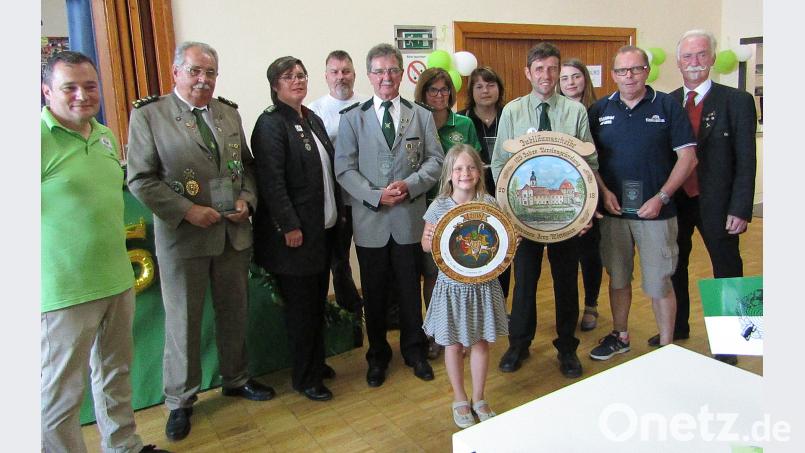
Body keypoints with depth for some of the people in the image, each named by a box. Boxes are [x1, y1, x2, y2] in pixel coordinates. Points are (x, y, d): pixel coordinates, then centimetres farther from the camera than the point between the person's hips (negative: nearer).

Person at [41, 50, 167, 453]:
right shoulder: (41, 138, -14)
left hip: (118, 280, 8)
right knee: (61, 393, 6)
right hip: (64, 291, -7)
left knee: (115, 372, 21)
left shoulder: (107, 137, 9)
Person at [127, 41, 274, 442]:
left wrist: (246, 199, -4)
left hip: (235, 233, 4)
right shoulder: (148, 115, -6)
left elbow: (246, 164, 14)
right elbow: (140, 179, -9)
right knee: (183, 320, 8)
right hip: (182, 236, -4)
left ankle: (235, 379, 38)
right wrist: (187, 210, -17)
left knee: (235, 312, 16)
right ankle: (180, 400, 26)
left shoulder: (229, 113, 8)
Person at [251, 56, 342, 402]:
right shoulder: (271, 124, -12)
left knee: (317, 301, 18)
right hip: (295, 231, -8)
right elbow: (271, 181, -18)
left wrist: (336, 214, 12)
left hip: (323, 228, 8)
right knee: (301, 306, 4)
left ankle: (316, 363, 35)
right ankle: (305, 378, 20)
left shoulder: (313, 120, 12)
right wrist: (289, 226, -20)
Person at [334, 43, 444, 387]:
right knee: (374, 293, 11)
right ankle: (377, 356, 30)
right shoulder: (352, 119, 3)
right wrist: (375, 195, -16)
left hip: (410, 217, 1)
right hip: (370, 220, 0)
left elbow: (435, 160, 3)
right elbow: (344, 169, -3)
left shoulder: (421, 116, 7)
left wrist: (410, 185, -14)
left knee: (410, 290, 11)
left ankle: (414, 352, 32)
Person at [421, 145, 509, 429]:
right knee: (454, 345, 10)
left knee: (481, 343, 12)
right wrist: (428, 241, -20)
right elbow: (426, 245, 1)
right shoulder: (439, 207, -7)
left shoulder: (489, 203, -4)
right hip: (452, 285, -1)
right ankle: (459, 400, 31)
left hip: (483, 284, 1)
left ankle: (479, 399, 33)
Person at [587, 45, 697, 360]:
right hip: (613, 209, 3)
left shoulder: (667, 106, -2)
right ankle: (620, 336, 31)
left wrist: (661, 198, -12)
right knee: (617, 277, 14)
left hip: (655, 212, -3)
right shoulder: (600, 109, 6)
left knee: (659, 283, 3)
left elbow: (687, 156, -3)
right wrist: (603, 191, -6)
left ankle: (666, 347, 19)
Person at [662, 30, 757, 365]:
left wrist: (740, 209, -13)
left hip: (716, 204, -3)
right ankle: (677, 328, 35)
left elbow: (746, 160, -8)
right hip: (674, 201, 4)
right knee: (674, 267, 16)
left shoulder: (737, 101, -6)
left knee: (727, 272, 9)